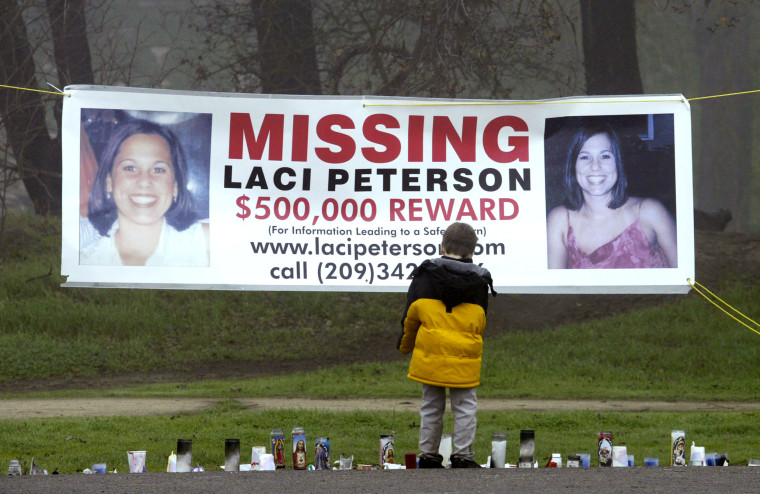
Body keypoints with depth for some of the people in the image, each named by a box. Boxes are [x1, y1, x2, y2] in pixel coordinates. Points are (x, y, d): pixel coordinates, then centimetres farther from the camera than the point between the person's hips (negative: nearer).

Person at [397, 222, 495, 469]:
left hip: (430, 353, 1)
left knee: (431, 405, 9)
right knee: (465, 406, 6)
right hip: (465, 356, -1)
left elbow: (411, 314, 5)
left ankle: (428, 455, 12)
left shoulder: (426, 275, 1)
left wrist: (405, 344, 20)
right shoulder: (479, 281, 3)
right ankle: (462, 455, 3)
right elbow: (480, 322, 12)